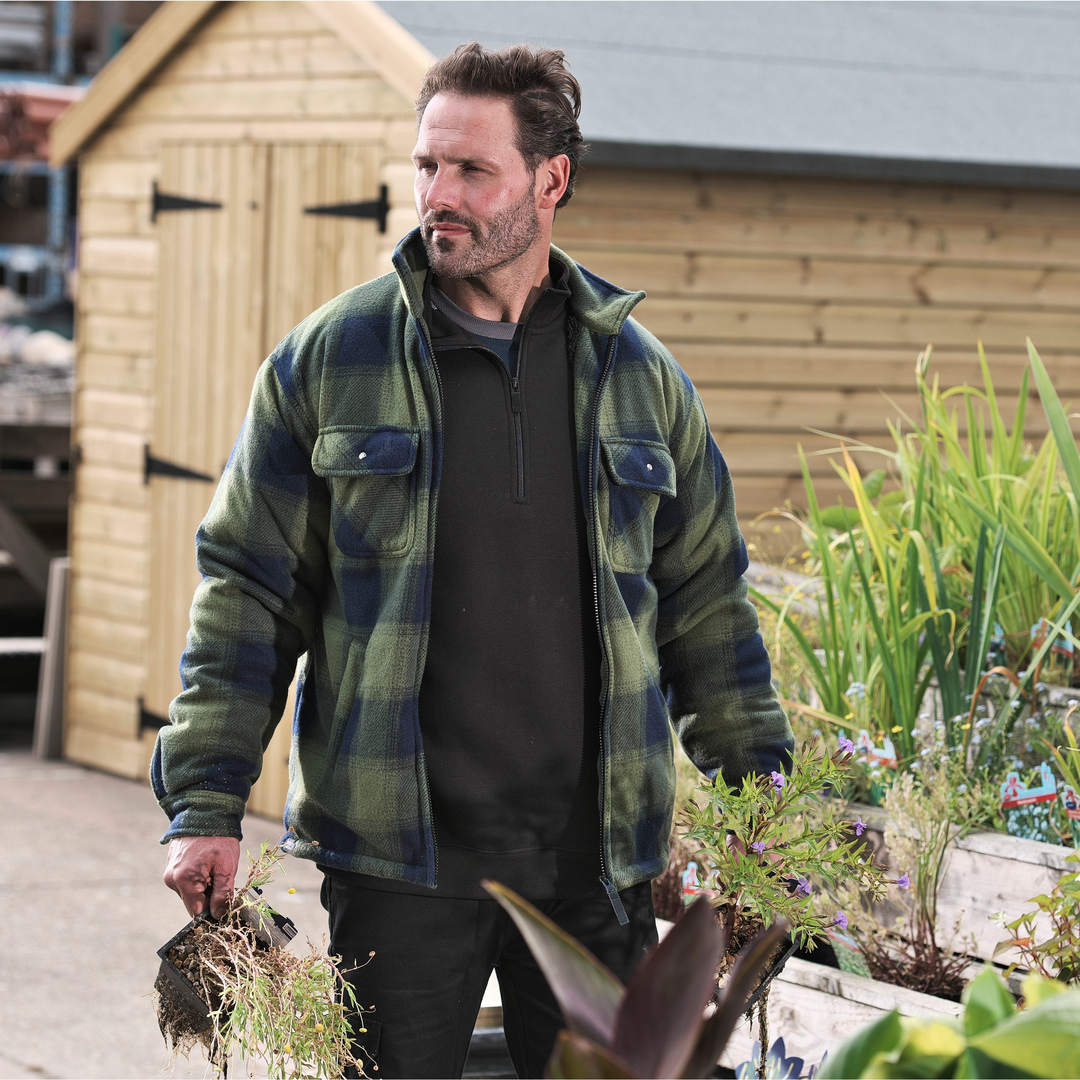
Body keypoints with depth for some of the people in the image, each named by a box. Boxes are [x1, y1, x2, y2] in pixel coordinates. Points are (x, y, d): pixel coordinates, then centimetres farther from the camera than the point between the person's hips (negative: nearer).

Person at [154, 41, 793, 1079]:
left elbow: (705, 601, 15)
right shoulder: (327, 358, 1)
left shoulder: (640, 373, 8)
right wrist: (205, 805, -4)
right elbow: (245, 593, 2)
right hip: (397, 850, -2)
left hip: (595, 857, 2)